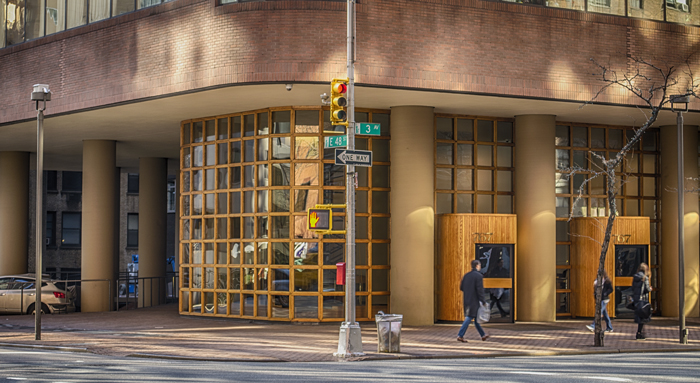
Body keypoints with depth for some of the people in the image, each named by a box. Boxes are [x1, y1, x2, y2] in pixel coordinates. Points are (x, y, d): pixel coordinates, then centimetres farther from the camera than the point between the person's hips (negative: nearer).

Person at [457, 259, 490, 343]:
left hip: (467, 300, 8)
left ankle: (483, 335, 26)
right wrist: (482, 301, -13)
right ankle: (460, 335, -11)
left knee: (475, 318, 15)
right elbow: (480, 290, -18)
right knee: (469, 318, -6)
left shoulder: (466, 275, 9)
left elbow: (461, 287, 12)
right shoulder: (479, 276, -12)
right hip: (474, 301, -8)